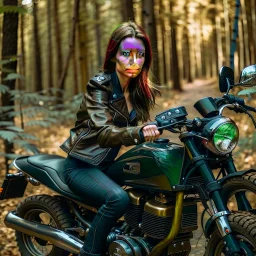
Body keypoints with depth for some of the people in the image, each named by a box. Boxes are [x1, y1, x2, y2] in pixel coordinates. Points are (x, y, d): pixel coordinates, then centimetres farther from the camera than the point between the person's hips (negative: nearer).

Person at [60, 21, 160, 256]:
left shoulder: (141, 91, 6)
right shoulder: (99, 85, -16)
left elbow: (142, 127, 3)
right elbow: (103, 132, -30)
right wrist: (138, 133, -49)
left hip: (110, 164, 7)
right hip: (82, 165, -7)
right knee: (118, 198, -32)